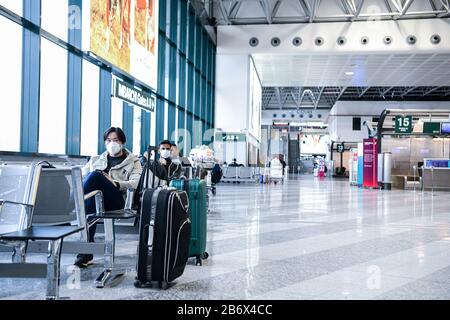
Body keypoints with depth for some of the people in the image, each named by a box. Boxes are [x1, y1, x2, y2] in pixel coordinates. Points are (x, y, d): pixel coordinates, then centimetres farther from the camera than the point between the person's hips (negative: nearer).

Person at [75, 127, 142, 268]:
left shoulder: (133, 161, 19)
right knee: (91, 198, -37)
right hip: (97, 198, 3)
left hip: (116, 201, -3)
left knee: (95, 174, -29)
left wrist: (115, 183, -16)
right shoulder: (96, 160, 31)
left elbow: (136, 183, 0)